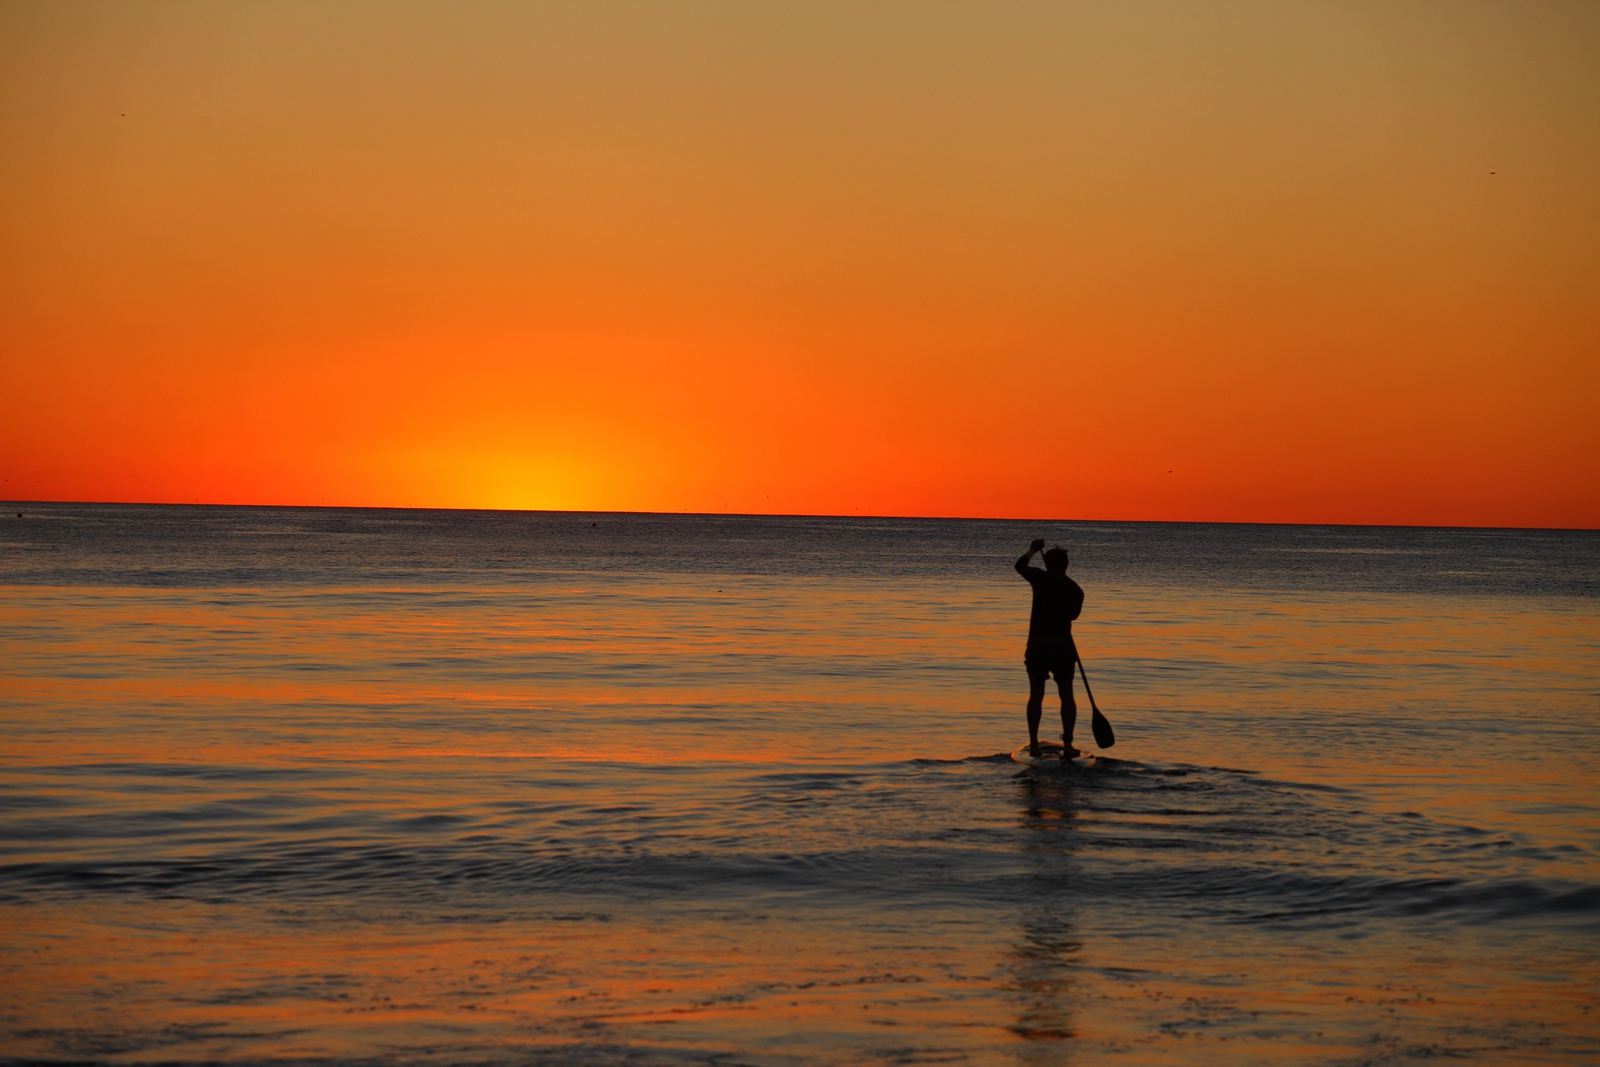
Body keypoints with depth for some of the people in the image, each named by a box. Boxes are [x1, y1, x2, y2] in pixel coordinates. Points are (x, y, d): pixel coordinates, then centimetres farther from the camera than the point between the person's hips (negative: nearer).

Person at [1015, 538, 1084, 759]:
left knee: (1036, 694, 8)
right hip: (1063, 646, 1)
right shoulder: (1075, 589, 2)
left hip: (1037, 645, -1)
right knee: (1066, 694, 9)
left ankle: (1033, 744, 8)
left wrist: (1033, 550, 30)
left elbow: (1020, 566, 14)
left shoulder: (1041, 578, -4)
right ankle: (1067, 744, 3)